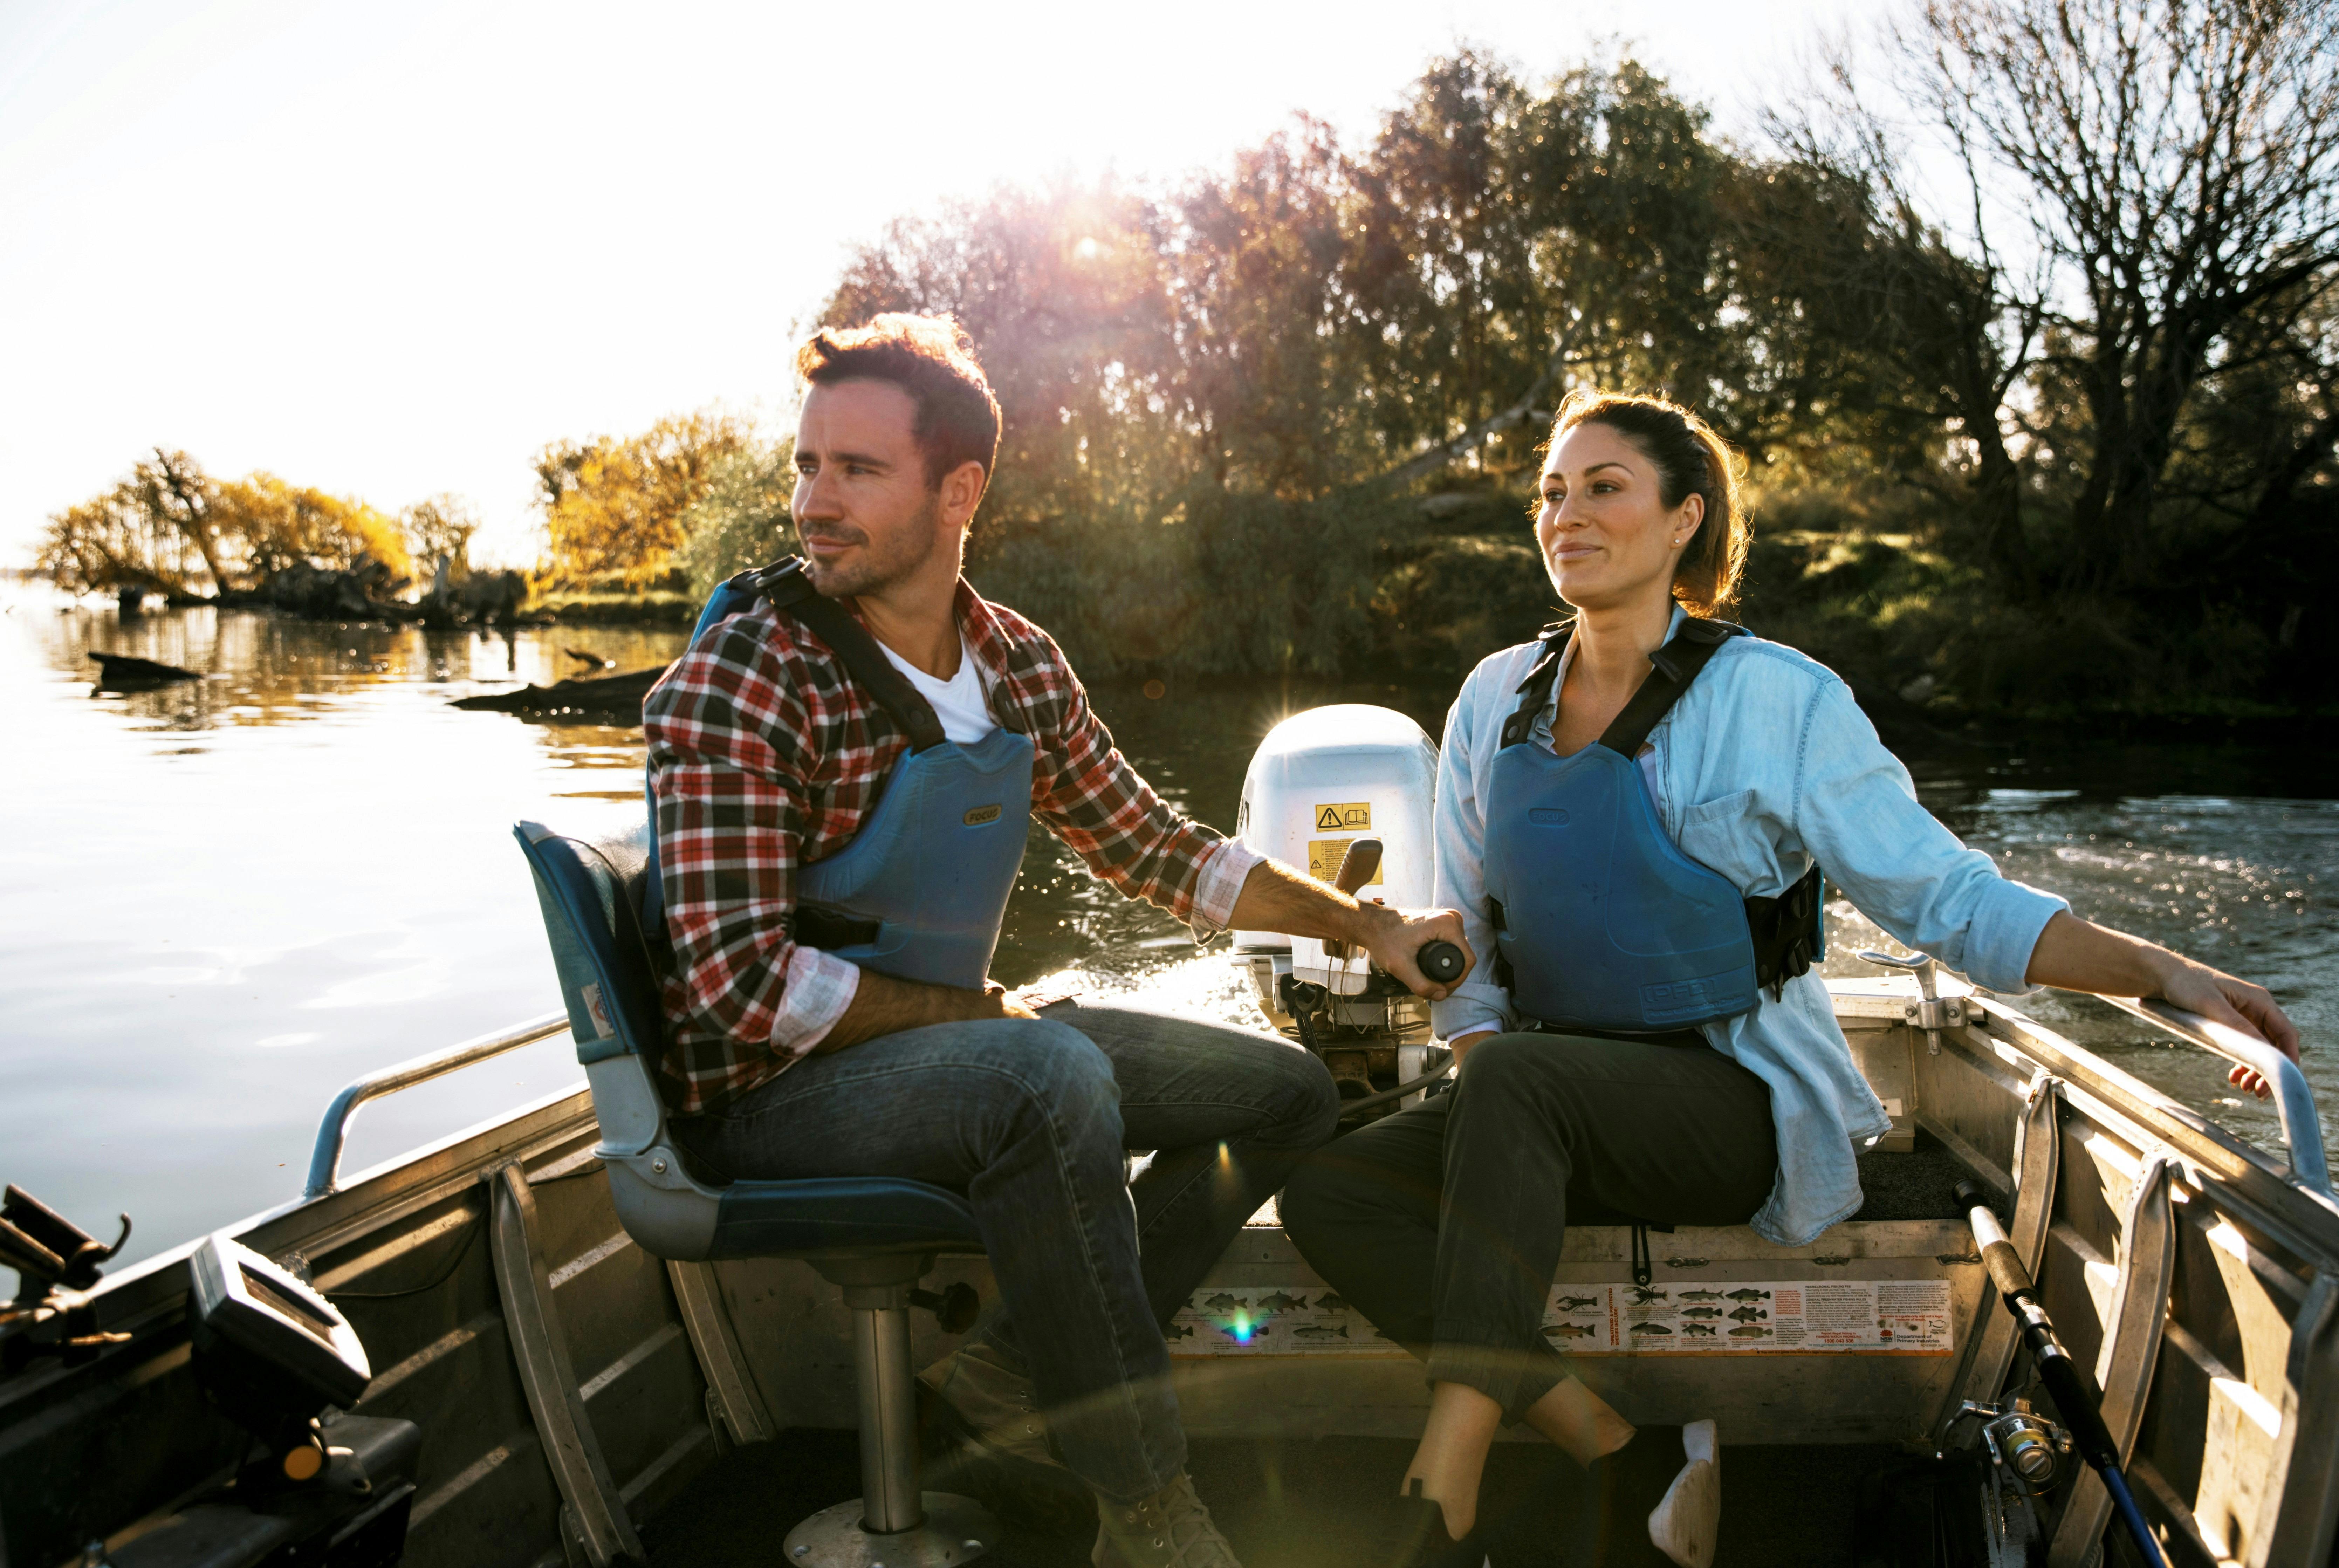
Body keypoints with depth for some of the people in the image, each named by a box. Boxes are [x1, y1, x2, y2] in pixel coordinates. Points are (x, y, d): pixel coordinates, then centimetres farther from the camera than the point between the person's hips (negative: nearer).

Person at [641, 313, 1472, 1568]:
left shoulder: (1020, 665, 2)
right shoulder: (742, 683, -17)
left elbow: (1153, 849, 13)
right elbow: (742, 983, -23)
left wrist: (1372, 929, 9)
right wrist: (981, 1014, -15)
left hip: (959, 1041, 8)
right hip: (773, 1091, -7)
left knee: (1286, 1091, 8)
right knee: (1050, 1074, -37)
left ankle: (1016, 1371, 1)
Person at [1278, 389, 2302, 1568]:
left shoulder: (1774, 700, -6)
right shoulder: (1498, 697, 7)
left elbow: (1946, 897, -6)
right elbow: (1463, 940, 10)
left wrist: (2159, 969, -20)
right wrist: (1484, 1110, -5)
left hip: (1740, 1104, -5)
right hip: (1550, 1107, 5)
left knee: (1518, 1077, -35)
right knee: (1328, 1191, -19)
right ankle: (1631, 1454, -13)